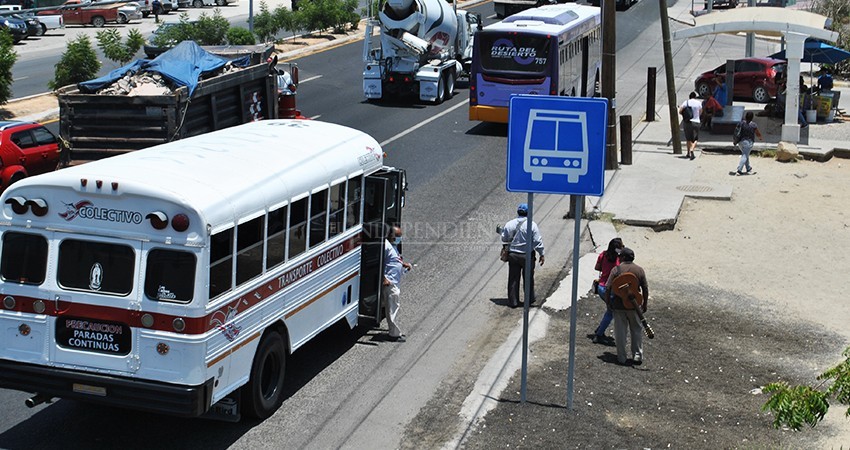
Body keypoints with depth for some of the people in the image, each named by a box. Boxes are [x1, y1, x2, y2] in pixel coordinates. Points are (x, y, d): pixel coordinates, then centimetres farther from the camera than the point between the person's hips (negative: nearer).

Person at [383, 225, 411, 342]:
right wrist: (384, 279, -24)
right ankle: (394, 334, -5)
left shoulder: (393, 245, 16)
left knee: (393, 306, 18)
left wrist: (404, 264, 12)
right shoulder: (386, 246, -16)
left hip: (395, 282, 11)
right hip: (389, 282, -11)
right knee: (393, 307, -8)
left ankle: (392, 329, 29)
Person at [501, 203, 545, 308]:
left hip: (512, 255, 2)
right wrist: (542, 254, 0)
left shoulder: (510, 224, -2)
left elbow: (504, 239, 6)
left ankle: (513, 301, 13)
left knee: (513, 279, 9)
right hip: (527, 255, -2)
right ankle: (529, 299, 24)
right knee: (528, 278, 13)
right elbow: (537, 241, -9)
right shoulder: (532, 225, -11)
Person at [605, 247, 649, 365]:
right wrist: (645, 304, 12)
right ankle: (637, 356, 14)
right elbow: (645, 289, 2)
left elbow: (608, 289, -10)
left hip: (618, 305, -1)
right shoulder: (640, 270, 0)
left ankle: (621, 358, 12)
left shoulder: (616, 269, -7)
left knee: (620, 332, 8)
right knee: (637, 330, 15)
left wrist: (608, 303, 2)